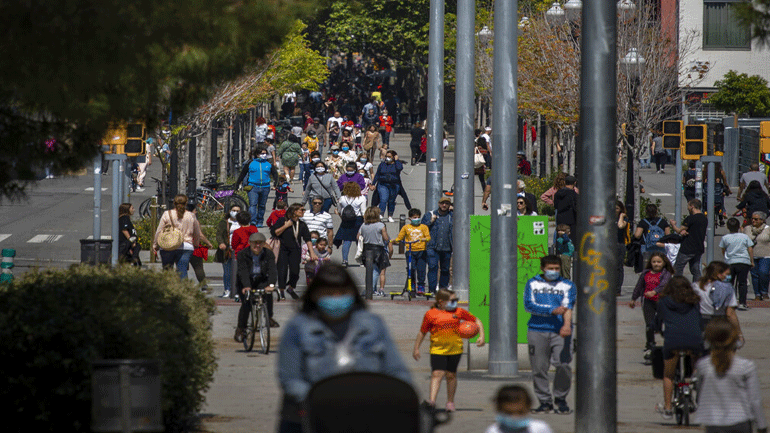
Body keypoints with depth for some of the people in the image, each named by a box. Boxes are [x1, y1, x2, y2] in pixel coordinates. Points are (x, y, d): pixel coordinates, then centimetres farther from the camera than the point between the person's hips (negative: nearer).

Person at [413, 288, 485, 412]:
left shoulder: (459, 312, 5)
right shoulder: (431, 314, 0)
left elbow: (476, 321, 15)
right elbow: (422, 332, 9)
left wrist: (481, 336, 2)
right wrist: (416, 348, 7)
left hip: (455, 348, 2)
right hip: (437, 349, -2)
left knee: (451, 375, 8)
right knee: (437, 374, -15)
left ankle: (450, 402, 21)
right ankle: (432, 400, -25)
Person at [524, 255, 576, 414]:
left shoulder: (567, 285, 12)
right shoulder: (532, 284, 13)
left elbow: (568, 306, -3)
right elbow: (529, 305, -1)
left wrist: (567, 325, -21)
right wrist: (553, 310, -11)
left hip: (560, 331, -1)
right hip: (537, 331, 1)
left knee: (563, 365, -13)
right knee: (539, 368, -1)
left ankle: (561, 399, 5)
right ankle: (545, 401, 10)